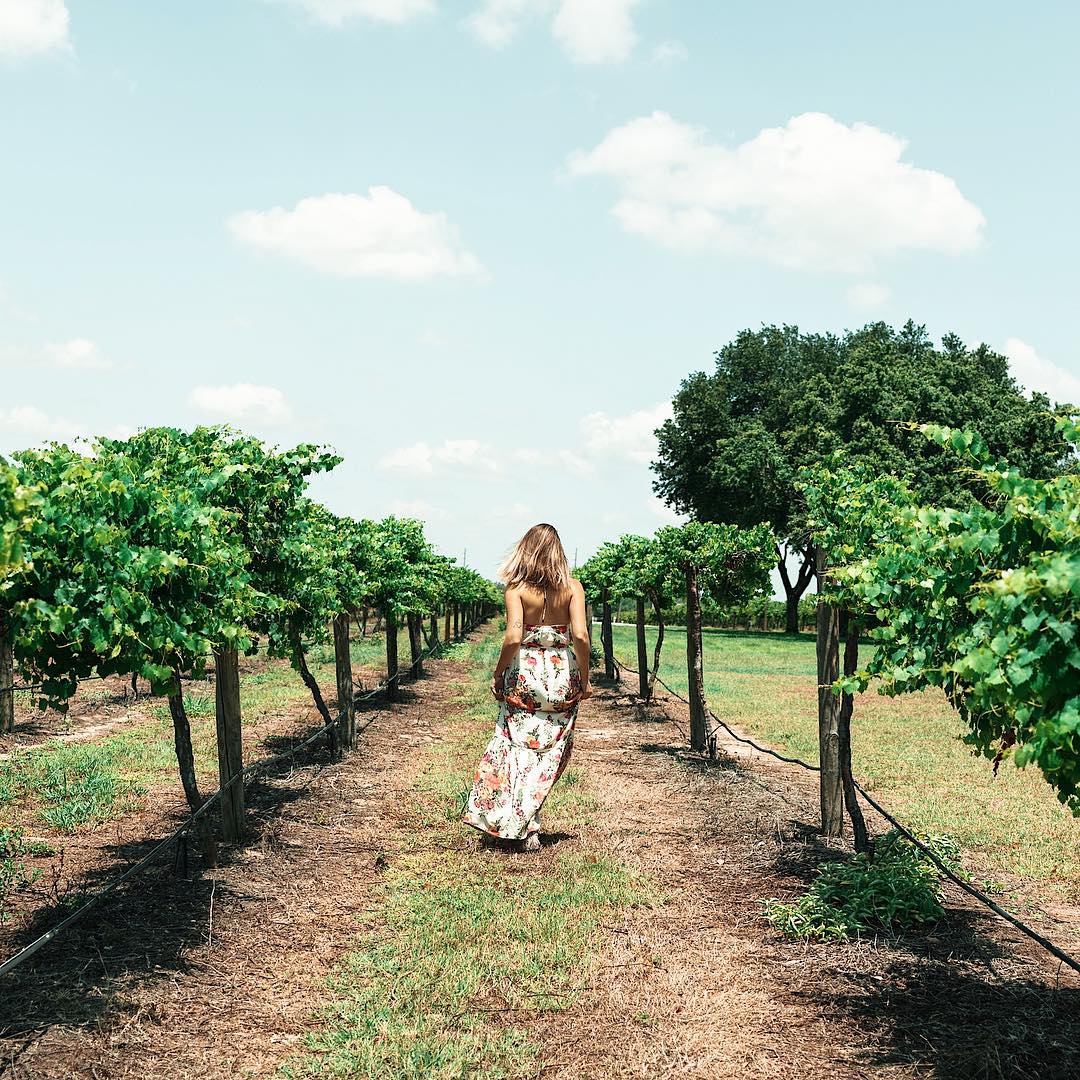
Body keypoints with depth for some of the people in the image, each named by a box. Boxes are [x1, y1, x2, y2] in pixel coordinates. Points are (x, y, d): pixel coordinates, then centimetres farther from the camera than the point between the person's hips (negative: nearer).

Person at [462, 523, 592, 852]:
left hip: (524, 676, -2)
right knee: (550, 752, 15)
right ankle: (528, 818, 19)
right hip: (562, 676, 2)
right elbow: (580, 636, -11)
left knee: (519, 749, 8)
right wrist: (584, 680, -2)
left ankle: (526, 828, 4)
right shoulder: (572, 587, -2)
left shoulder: (517, 588, -8)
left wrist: (498, 674, -4)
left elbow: (513, 637, -17)